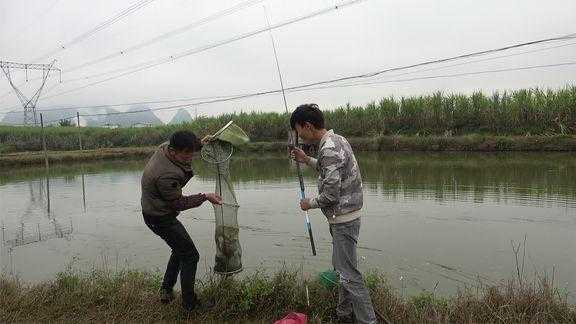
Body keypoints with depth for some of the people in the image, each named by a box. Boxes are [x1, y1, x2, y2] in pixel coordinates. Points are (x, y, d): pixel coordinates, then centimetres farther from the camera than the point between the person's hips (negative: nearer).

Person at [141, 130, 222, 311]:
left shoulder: (165, 147, -9)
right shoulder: (166, 175, -35)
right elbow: (179, 203, -21)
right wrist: (205, 197, -13)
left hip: (153, 213, 10)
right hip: (161, 219, -10)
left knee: (180, 249, 25)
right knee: (190, 256, 1)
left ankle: (166, 291, 33)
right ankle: (189, 304, 12)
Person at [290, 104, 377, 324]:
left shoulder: (329, 149, -23)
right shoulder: (336, 139, 9)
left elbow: (331, 194, -24)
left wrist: (310, 203, -7)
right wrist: (307, 160, 16)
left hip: (343, 218, -11)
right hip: (345, 216, 11)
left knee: (349, 273, -1)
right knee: (341, 267, 20)